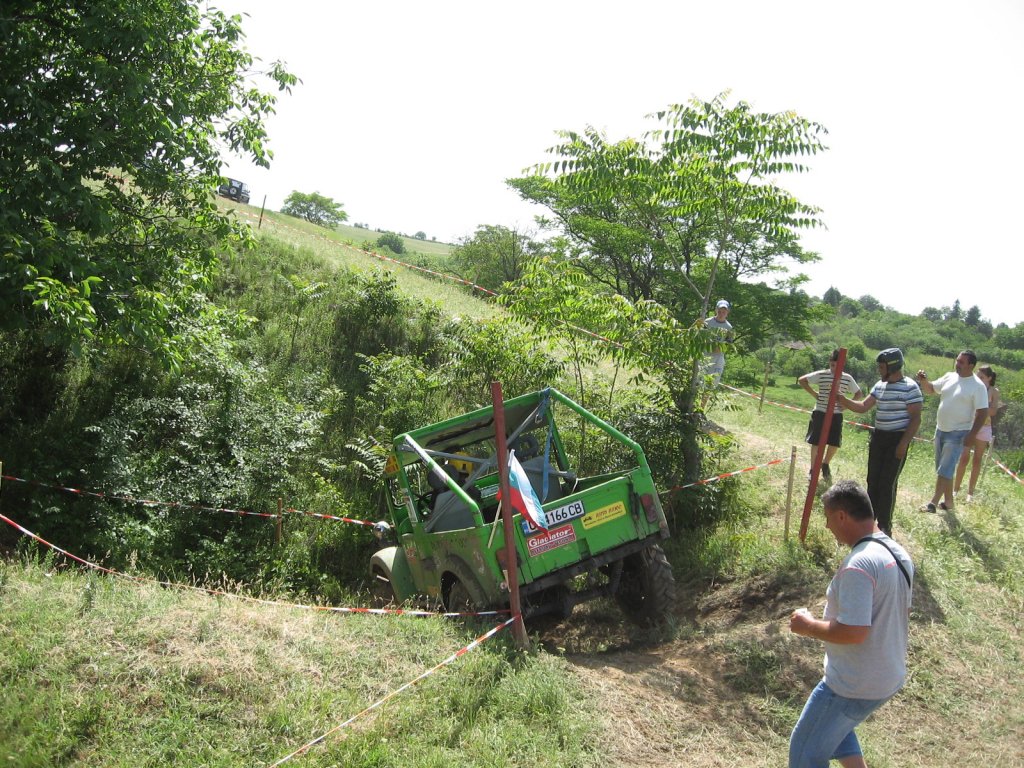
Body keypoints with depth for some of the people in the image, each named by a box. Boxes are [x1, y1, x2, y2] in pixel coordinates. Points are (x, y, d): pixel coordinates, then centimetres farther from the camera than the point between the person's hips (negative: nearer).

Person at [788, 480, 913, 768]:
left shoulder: (858, 565, -27)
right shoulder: (899, 554, 3)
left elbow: (853, 632, -31)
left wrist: (809, 626, -16)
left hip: (854, 686, -9)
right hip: (890, 677, 9)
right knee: (835, 726, 32)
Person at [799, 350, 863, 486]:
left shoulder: (847, 378, 0)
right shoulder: (821, 375, -6)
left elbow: (859, 393, 11)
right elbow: (802, 380, 1)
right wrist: (814, 394, -4)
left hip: (836, 414, 2)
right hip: (820, 413, -2)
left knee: (835, 443, 1)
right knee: (816, 442, 4)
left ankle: (826, 465, 29)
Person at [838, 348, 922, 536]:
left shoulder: (910, 387, -13)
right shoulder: (879, 385, 9)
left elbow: (915, 418, -14)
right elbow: (863, 407, 10)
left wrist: (904, 443, -18)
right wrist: (843, 400, -5)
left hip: (896, 439, -7)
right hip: (878, 437, 7)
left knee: (888, 483, -4)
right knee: (873, 480, 11)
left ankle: (885, 526, 5)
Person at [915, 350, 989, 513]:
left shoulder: (978, 386, -14)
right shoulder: (949, 377, 4)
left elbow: (983, 412, -15)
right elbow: (930, 389, 14)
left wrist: (972, 434, -19)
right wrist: (923, 381, -8)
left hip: (958, 434, -7)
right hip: (940, 430, 7)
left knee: (944, 470, -9)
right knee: (945, 469, 14)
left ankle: (933, 503, -6)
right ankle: (948, 502, 25)